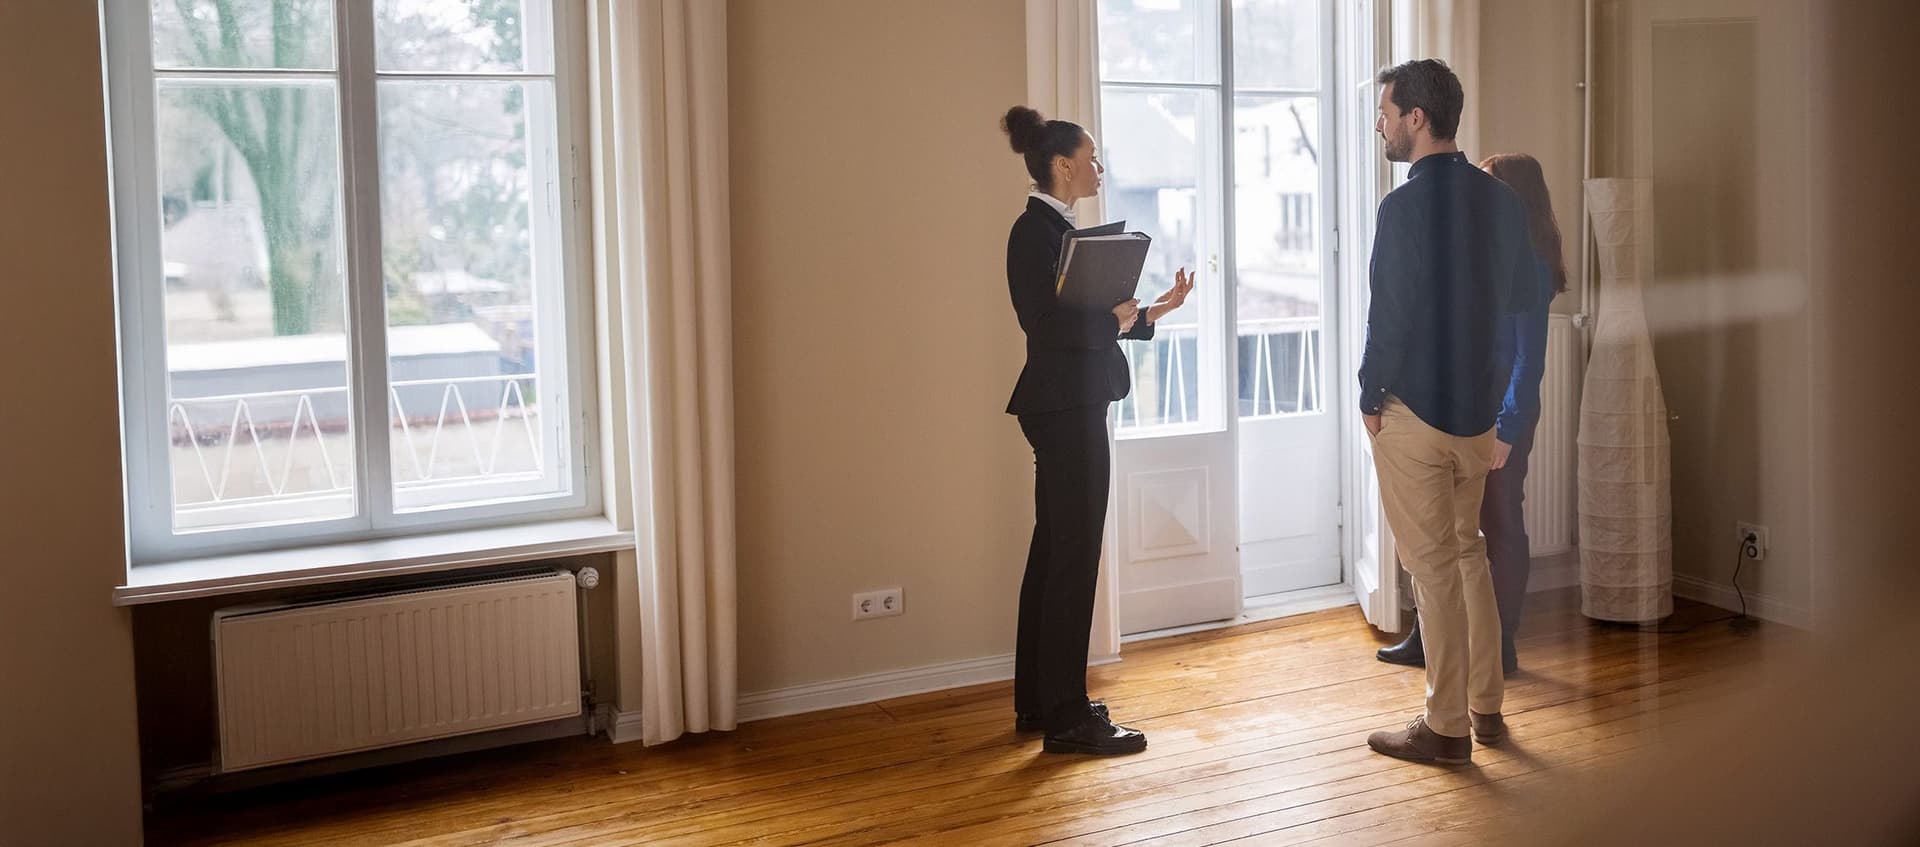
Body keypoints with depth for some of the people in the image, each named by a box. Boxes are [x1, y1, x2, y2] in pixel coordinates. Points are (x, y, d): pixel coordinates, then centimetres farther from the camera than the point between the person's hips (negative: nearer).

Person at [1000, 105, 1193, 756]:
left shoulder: (1052, 228, 17)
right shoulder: (1037, 231, -13)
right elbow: (1044, 323, -22)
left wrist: (1153, 311, 17)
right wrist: (1114, 319, -13)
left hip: (1069, 405, 11)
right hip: (1065, 407, -11)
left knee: (1055, 551, 13)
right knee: (1074, 556, -8)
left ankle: (1039, 702, 22)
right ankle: (1065, 716, -4)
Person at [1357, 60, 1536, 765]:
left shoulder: (1406, 206, -18)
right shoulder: (1502, 200, 6)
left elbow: (1390, 316, -18)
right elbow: (1523, 300, 13)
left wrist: (1371, 398, -5)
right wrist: (1494, 384, 19)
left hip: (1413, 411, -8)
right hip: (1480, 408, 8)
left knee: (1433, 567, 0)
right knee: (1469, 552, 19)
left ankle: (1446, 727, 8)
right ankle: (1486, 706, 26)